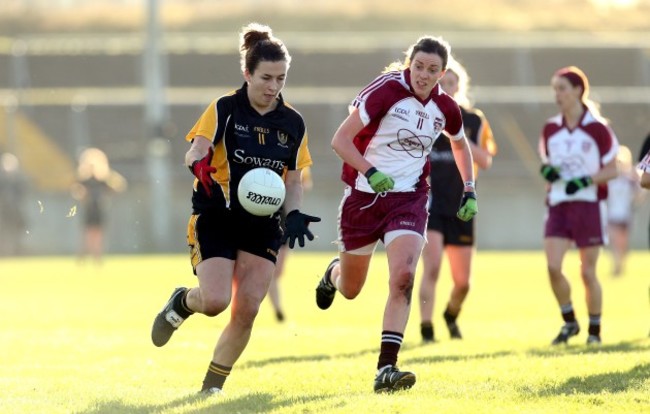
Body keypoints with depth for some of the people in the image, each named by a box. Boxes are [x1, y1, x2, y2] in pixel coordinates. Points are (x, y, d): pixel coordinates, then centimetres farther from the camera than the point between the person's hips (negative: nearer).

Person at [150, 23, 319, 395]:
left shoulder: (293, 123, 5)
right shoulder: (225, 109, -6)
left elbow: (293, 181, 12)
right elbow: (196, 151, -16)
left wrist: (295, 215, -6)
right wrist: (200, 165, -40)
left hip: (263, 226, 3)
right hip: (217, 220, -3)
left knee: (246, 312, -6)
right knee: (216, 301, -17)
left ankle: (213, 385, 10)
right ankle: (181, 303, 19)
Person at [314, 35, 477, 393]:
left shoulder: (445, 108, -1)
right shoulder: (386, 89, -16)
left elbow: (460, 145, 22)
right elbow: (340, 140, -18)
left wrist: (469, 192, 15)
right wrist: (371, 172, -31)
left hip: (408, 199, 2)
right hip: (363, 197, -2)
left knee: (403, 278, -21)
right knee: (350, 290, 12)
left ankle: (386, 368, -21)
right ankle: (334, 272, 52)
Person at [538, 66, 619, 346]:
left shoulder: (597, 128, -7)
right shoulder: (550, 129, 7)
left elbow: (612, 170, -5)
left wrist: (585, 180, -20)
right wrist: (547, 171, -6)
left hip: (589, 205, -4)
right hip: (558, 205, 4)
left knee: (588, 272, 0)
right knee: (553, 267, -10)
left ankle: (595, 330, 15)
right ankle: (569, 322, 9)